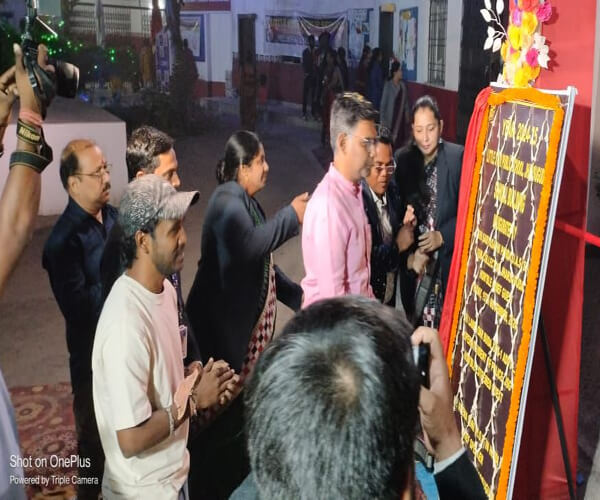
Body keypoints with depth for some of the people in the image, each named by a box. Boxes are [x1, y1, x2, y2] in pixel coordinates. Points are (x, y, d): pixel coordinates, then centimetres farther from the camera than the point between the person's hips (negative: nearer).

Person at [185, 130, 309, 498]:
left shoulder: (246, 202, 13)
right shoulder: (228, 201, -17)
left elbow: (263, 263, 18)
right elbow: (251, 244, -37)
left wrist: (297, 295, 13)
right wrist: (292, 216, -26)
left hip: (251, 320, 10)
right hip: (225, 324, -10)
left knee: (248, 401, 18)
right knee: (225, 409, 0)